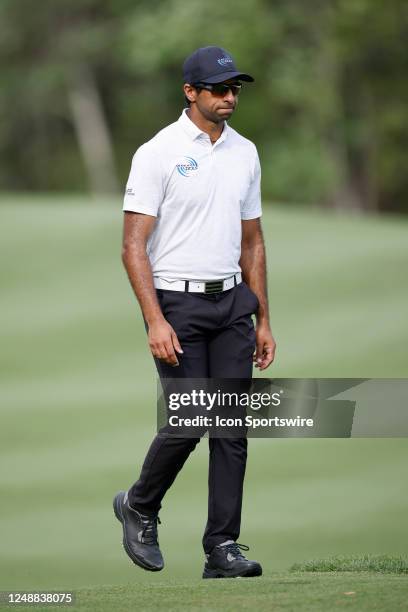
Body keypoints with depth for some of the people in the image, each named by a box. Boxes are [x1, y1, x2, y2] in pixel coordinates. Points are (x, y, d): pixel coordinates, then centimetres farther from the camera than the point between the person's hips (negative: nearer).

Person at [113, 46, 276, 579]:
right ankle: (139, 507, 19)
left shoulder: (245, 154, 11)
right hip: (178, 302, -6)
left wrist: (263, 320, 14)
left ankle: (222, 548, 2)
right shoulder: (158, 153, -8)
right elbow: (134, 245, -12)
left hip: (232, 303, 6)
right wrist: (156, 322, -20)